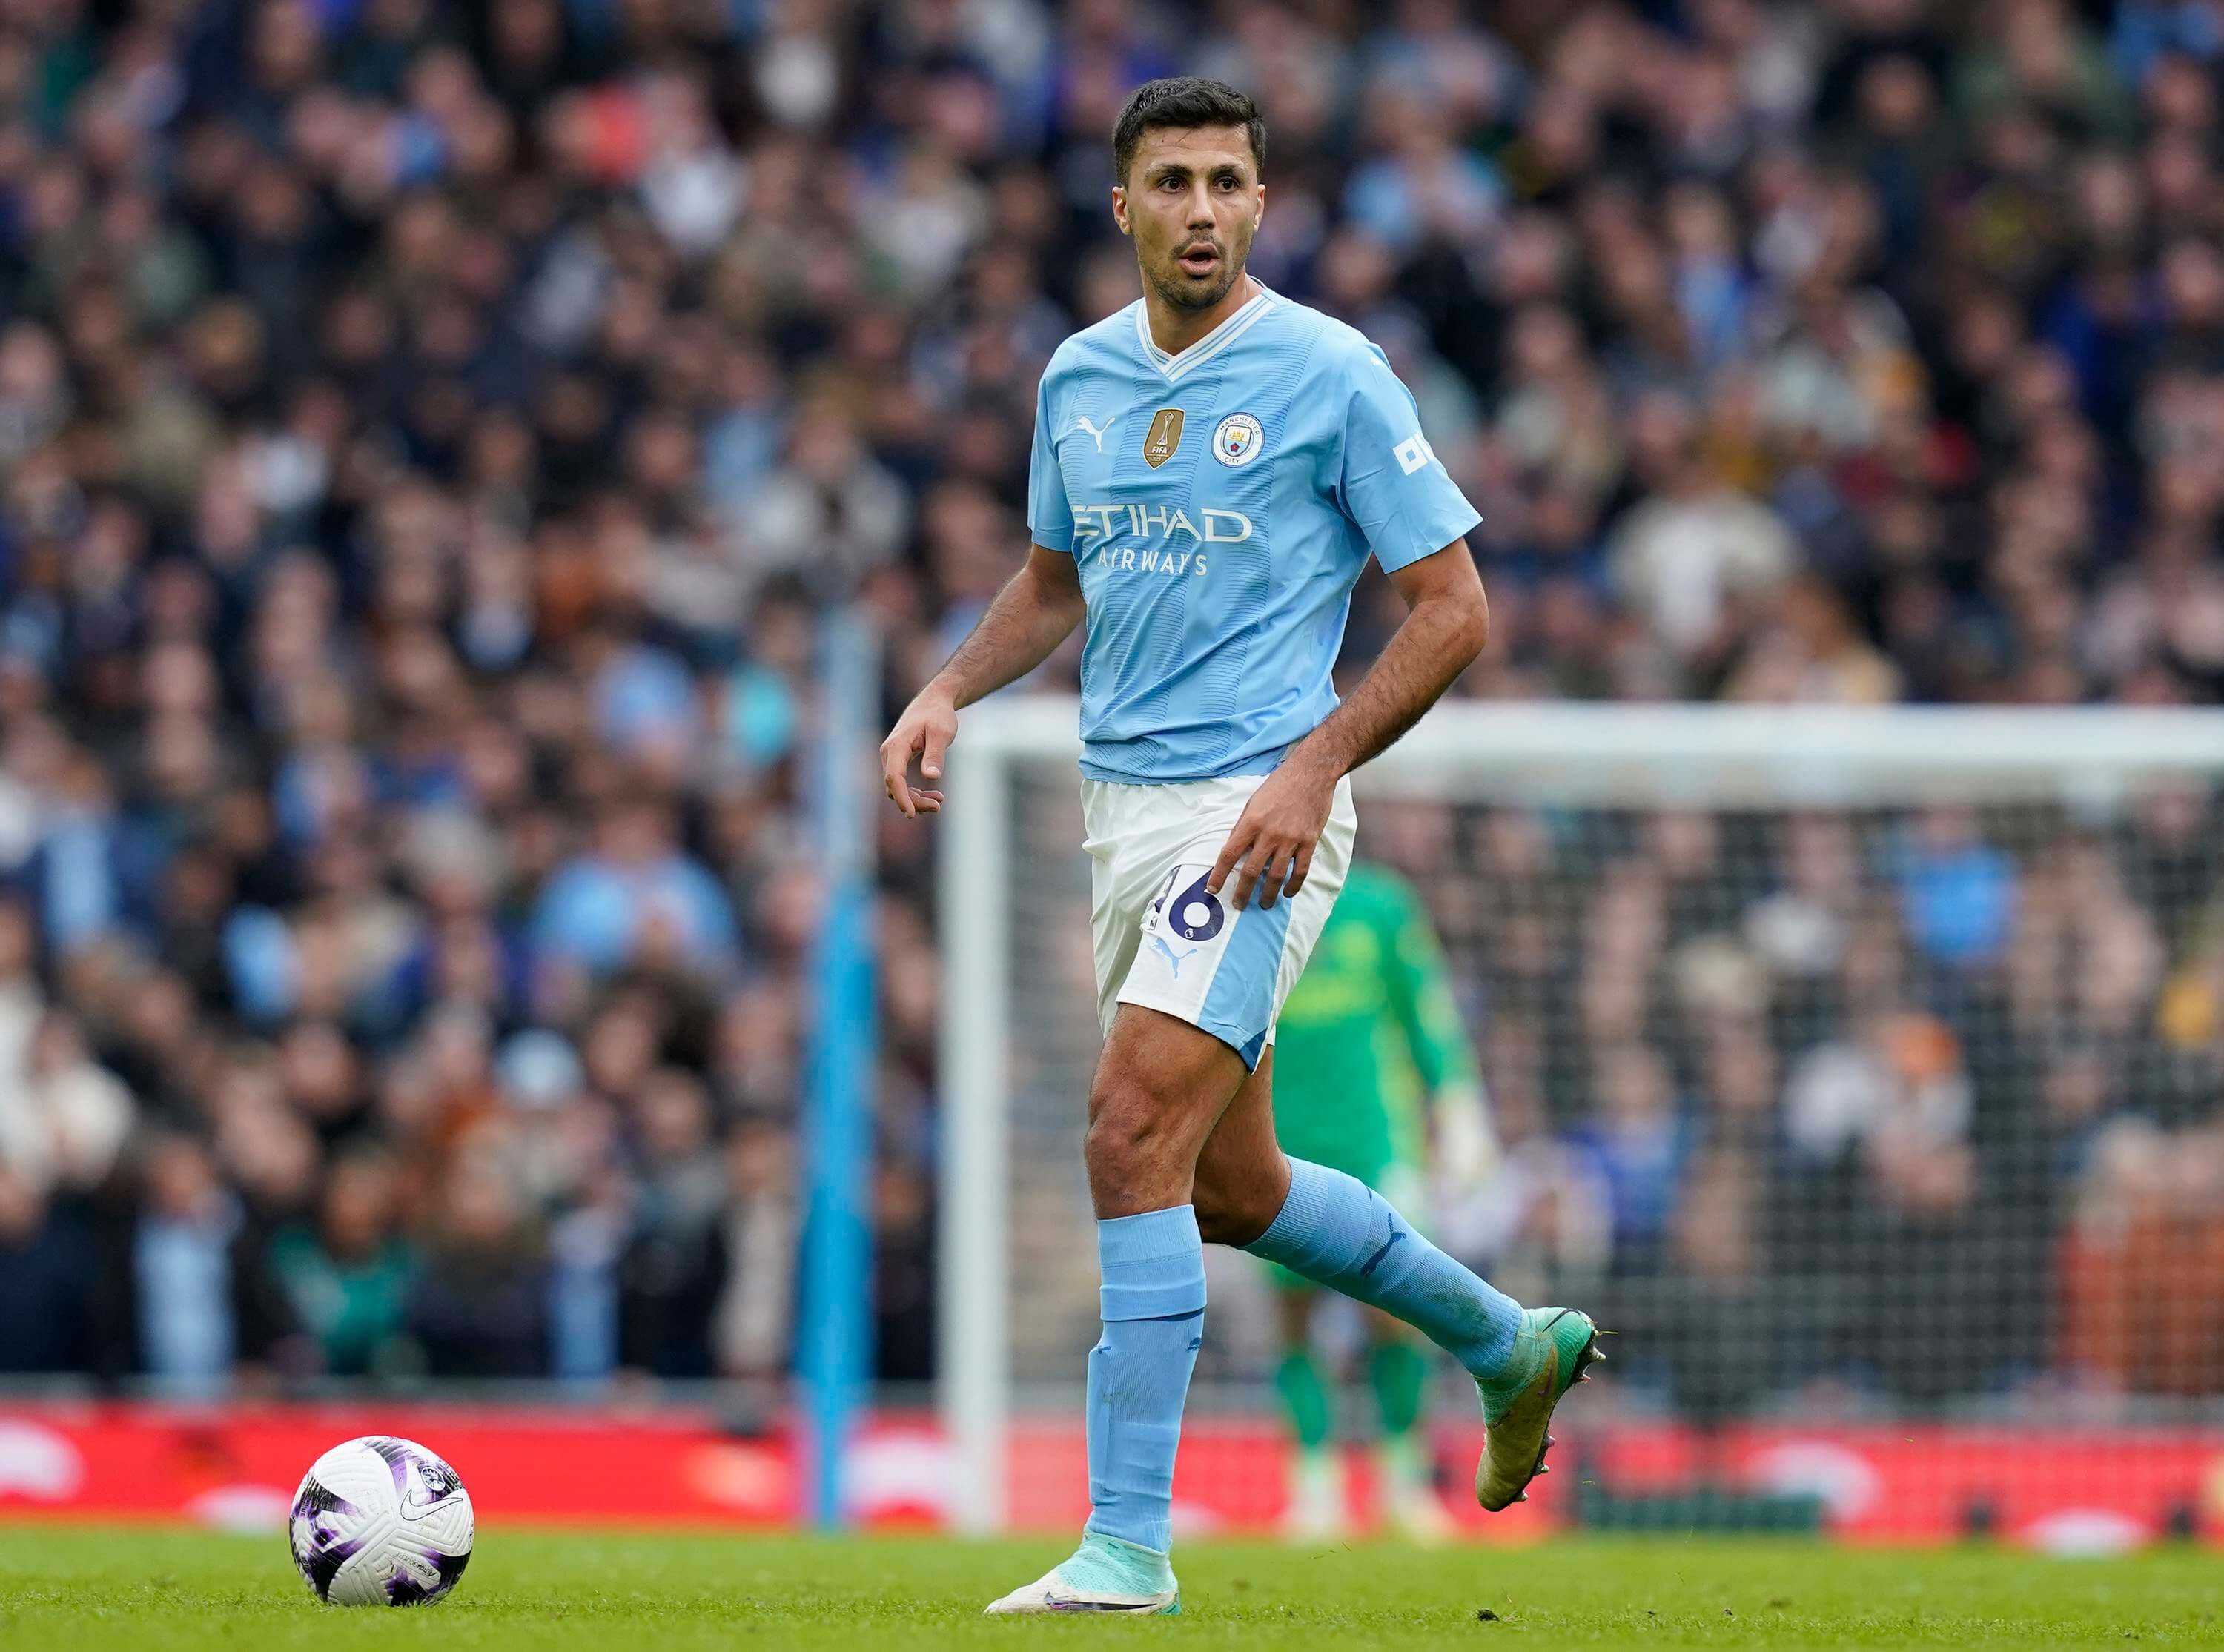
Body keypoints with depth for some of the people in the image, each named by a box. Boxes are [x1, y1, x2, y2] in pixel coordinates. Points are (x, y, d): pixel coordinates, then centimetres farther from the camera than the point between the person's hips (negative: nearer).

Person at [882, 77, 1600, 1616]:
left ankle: (1129, 1538, -15)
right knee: (1232, 1187, 15)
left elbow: (1452, 608, -8)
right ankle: (1508, 1341, 37)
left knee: (1135, 1135, -19)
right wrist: (950, 692, 6)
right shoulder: (1078, 378, 9)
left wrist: (1315, 767, -18)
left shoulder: (1331, 374, -9)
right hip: (1126, 802, 7)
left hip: (1256, 811, -7)